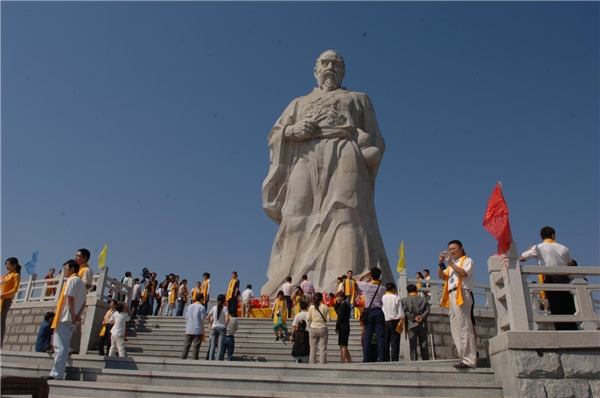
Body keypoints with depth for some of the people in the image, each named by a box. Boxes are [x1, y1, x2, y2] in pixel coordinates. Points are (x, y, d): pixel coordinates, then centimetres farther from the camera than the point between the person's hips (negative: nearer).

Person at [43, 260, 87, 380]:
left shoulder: (72, 280, -8)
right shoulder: (81, 283, 20)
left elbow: (70, 298, -19)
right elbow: (83, 302, 14)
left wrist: (73, 315, -16)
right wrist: (78, 316, 3)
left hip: (65, 318, -9)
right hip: (71, 320, 9)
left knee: (60, 346, -10)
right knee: (63, 346, 16)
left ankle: (56, 374, -12)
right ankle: (58, 372, 23)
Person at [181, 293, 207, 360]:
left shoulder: (189, 306, 8)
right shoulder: (202, 307, -7)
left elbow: (186, 317, 10)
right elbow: (202, 319, -7)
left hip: (189, 330, 5)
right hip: (198, 330, -4)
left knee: (186, 345, 9)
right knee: (196, 346, 0)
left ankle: (183, 358, 8)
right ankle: (194, 359, 0)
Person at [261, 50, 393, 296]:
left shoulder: (358, 99, 29)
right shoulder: (300, 103, 32)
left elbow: (374, 138, 16)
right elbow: (275, 133, 21)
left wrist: (369, 153, -6)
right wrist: (293, 130, -2)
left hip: (345, 158, -2)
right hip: (306, 162, 2)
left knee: (344, 214, -22)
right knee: (299, 219, -14)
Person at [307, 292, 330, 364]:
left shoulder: (311, 307, -3)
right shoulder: (325, 307, -6)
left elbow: (309, 319, 0)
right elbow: (328, 319, -6)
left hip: (313, 329, 2)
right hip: (322, 329, -2)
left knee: (313, 347, 9)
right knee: (322, 348, 2)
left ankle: (312, 363, 11)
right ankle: (322, 363, 0)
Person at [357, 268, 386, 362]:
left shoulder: (366, 286, -3)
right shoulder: (382, 288, -1)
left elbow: (358, 280, 17)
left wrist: (367, 273, 16)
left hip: (369, 312, 0)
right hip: (378, 312, 0)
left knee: (367, 337, 3)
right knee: (380, 337, -1)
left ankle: (366, 359, 2)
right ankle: (381, 359, -5)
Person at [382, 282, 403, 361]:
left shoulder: (382, 298, 0)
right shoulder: (396, 298, -4)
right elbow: (400, 313, -4)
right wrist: (401, 322, 1)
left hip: (384, 322, 2)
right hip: (394, 322, -2)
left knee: (385, 343, 6)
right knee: (395, 343, -1)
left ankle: (385, 360, 6)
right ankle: (394, 360, -5)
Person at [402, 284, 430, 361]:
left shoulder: (404, 300, 7)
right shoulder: (424, 299, 15)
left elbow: (406, 311, -6)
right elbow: (427, 310, 1)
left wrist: (414, 318, -9)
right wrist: (422, 317, -10)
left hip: (412, 325, -2)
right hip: (423, 325, 2)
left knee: (413, 345, -2)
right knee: (424, 345, 5)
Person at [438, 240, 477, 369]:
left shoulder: (467, 260, 6)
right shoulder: (452, 265, 30)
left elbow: (464, 273, -13)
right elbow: (441, 276, 19)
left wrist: (450, 262, -11)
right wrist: (441, 263, 5)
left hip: (461, 294, -9)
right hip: (452, 296, 9)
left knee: (463, 327, -13)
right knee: (456, 328, 5)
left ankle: (469, 360, -15)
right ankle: (464, 357, 7)